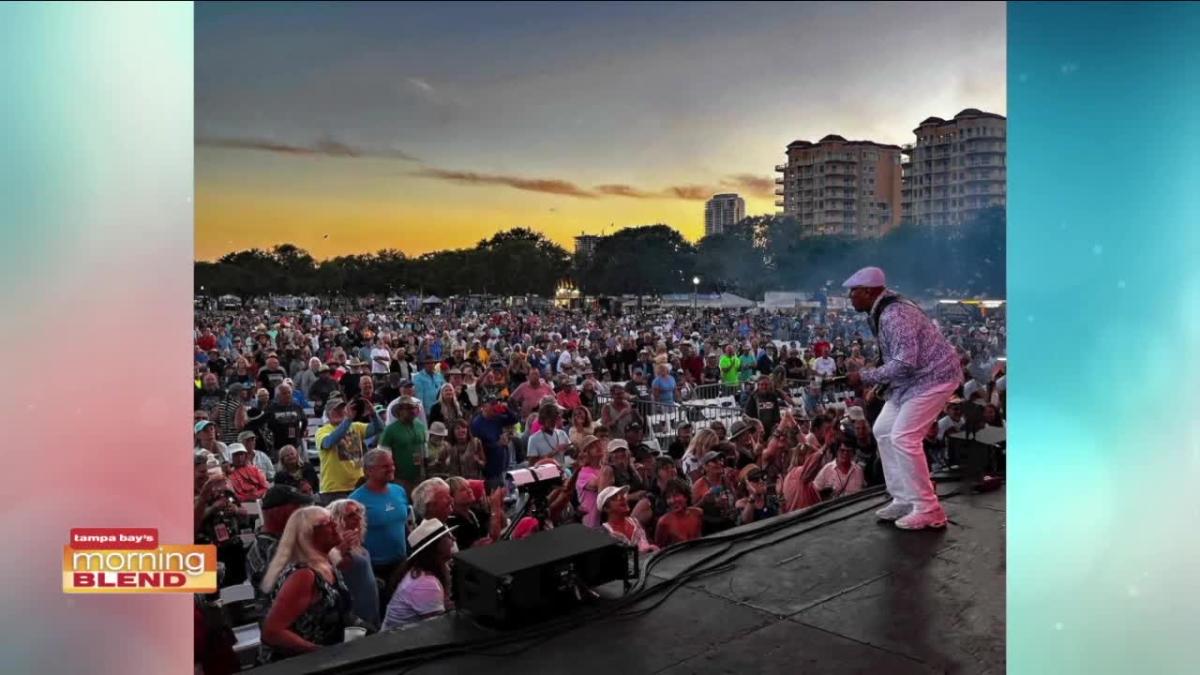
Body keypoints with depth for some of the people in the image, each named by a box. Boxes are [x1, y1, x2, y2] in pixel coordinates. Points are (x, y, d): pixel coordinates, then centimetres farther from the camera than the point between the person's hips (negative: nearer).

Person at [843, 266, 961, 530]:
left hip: (935, 376, -10)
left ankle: (928, 510, -4)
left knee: (904, 437, -14)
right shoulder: (879, 314, 5)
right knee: (884, 431, 9)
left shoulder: (894, 315, -26)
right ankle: (904, 499, 17)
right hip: (912, 378, 10)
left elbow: (905, 363, -31)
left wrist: (865, 377, -24)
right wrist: (879, 386, 4)